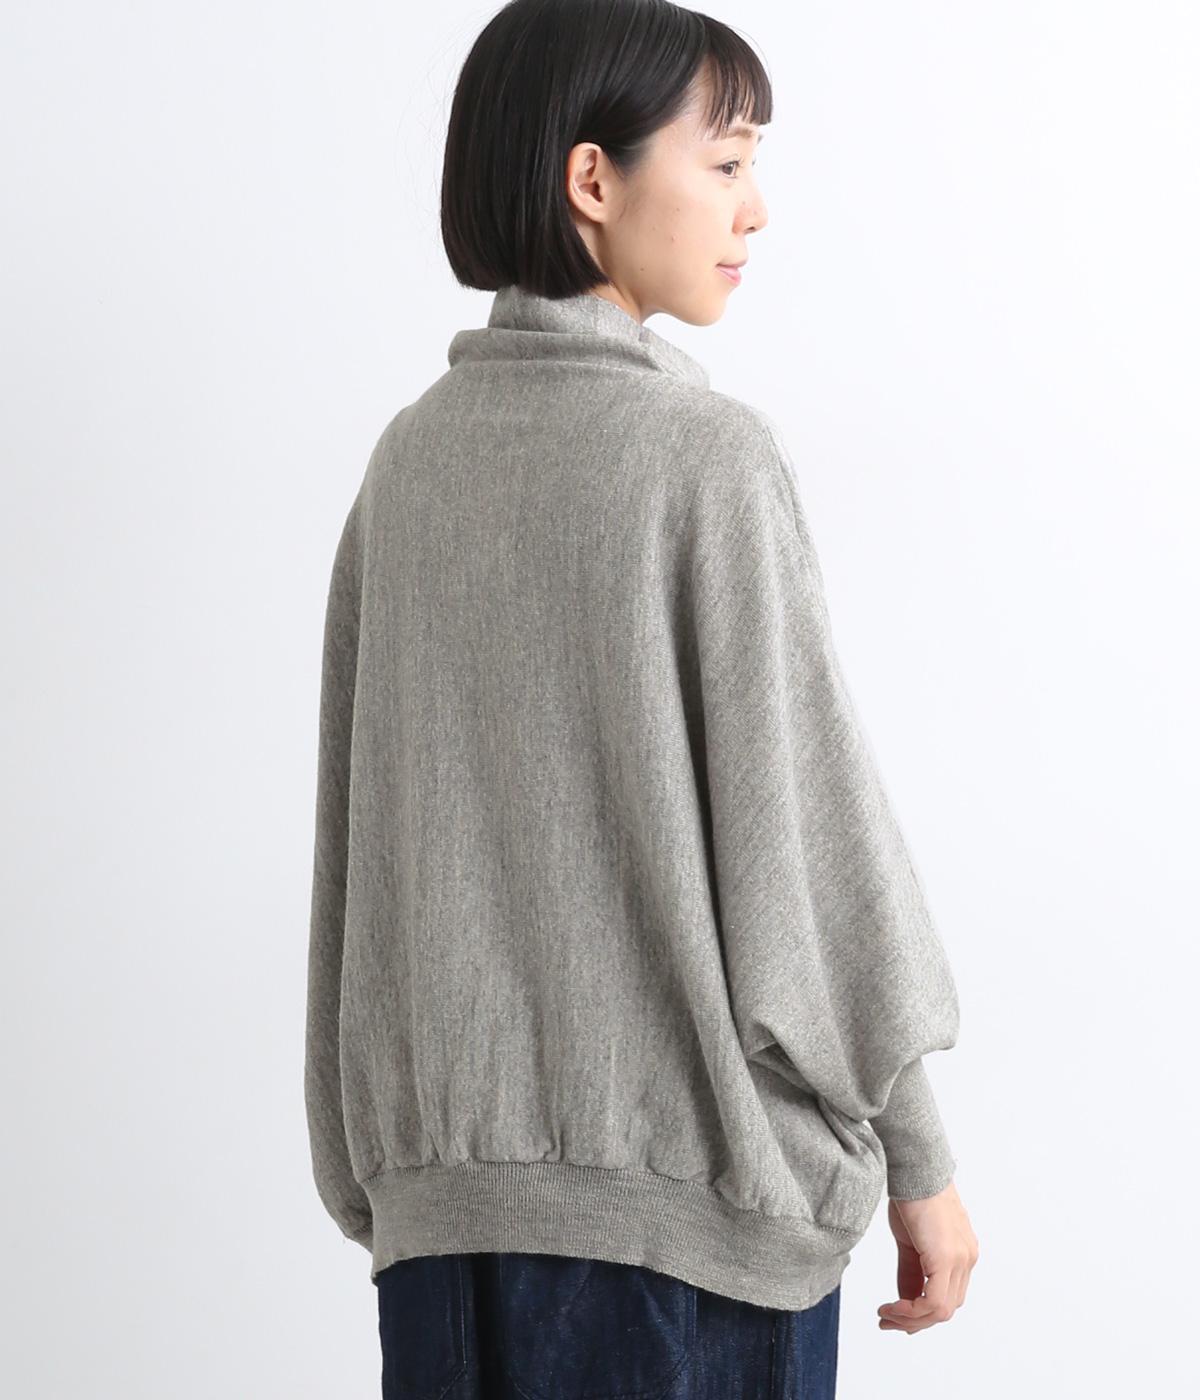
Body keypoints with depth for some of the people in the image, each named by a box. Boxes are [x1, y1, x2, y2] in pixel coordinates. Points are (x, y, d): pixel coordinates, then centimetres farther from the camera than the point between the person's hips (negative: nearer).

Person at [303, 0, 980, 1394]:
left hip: (445, 1178, 5)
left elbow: (357, 845, 9)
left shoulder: (409, 459, 5)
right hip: (687, 1177, -5)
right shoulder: (707, 456, -12)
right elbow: (801, 825, -11)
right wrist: (918, 1161, -1)